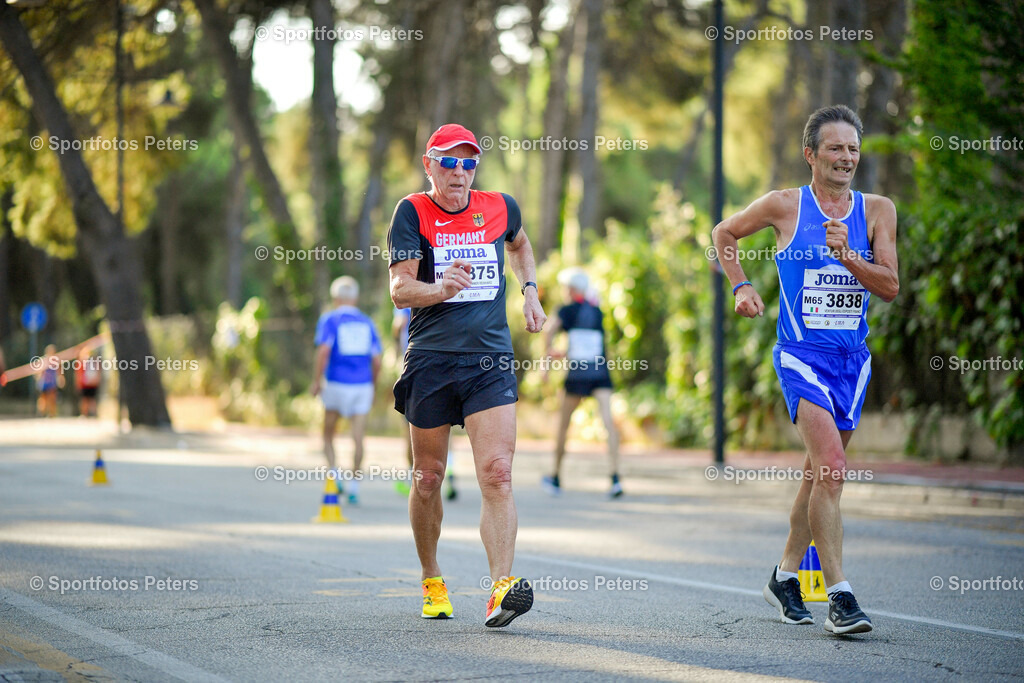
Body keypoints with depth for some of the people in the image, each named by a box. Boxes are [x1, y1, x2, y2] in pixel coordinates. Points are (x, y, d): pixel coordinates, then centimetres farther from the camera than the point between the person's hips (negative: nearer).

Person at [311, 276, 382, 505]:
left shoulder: (329, 320, 0)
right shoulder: (367, 323, 11)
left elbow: (323, 351, -15)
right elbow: (376, 360, 8)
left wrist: (317, 380, -7)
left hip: (337, 384, -2)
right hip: (363, 385, 2)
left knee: (328, 435, 14)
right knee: (358, 438, 2)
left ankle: (334, 475, -2)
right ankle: (354, 487, -1)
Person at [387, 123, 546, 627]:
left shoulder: (500, 208, 8)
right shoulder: (413, 212, -2)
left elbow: (520, 245, 33)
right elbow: (399, 289, -11)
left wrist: (530, 292, 19)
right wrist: (442, 288, -30)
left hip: (491, 362, 1)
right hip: (430, 362, -1)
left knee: (496, 473, -14)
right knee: (428, 478, 9)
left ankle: (502, 588, -23)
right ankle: (431, 581, 29)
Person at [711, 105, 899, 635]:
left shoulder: (877, 210, 4)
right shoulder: (784, 206, -3)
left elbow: (890, 288, -2)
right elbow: (724, 233, 14)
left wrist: (847, 256, -16)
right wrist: (741, 285, 3)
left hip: (852, 358, 4)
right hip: (801, 356, -4)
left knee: (820, 474, 13)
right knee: (831, 468, -18)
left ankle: (785, 575, 32)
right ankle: (839, 595, -17)